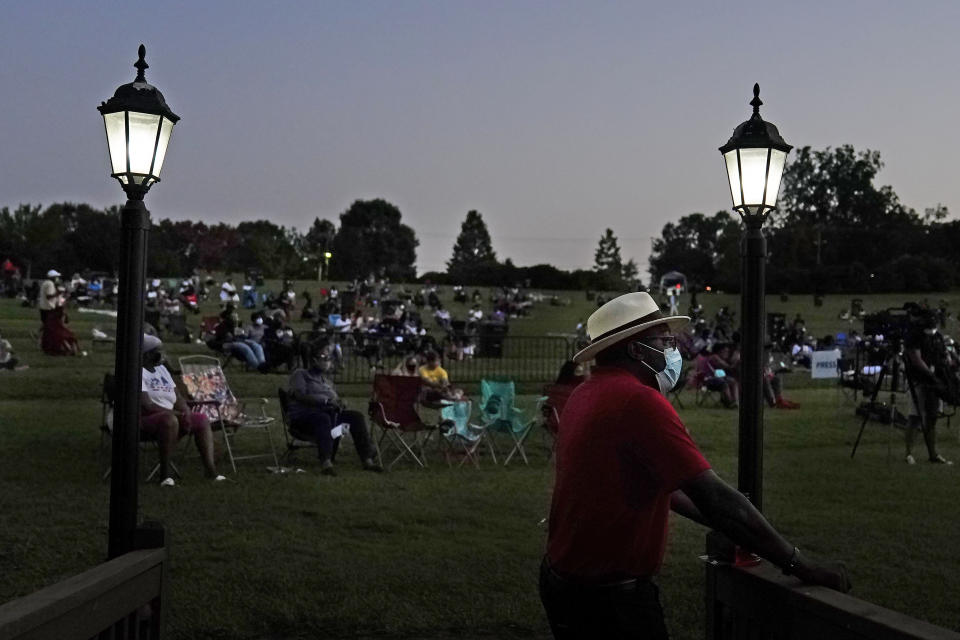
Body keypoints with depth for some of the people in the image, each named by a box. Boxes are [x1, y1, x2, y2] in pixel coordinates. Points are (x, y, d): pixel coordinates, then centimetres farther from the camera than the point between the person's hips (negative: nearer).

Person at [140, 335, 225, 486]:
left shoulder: (161, 369, 17)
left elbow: (177, 397, 14)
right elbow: (146, 405, -21)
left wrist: (186, 413, -7)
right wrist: (175, 413, -21)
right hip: (145, 420, -9)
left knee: (202, 419, -3)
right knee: (170, 419, -37)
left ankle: (209, 467, -15)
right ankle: (165, 472, -34)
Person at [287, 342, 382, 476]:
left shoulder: (326, 379, 30)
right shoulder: (300, 374, 8)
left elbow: (336, 399, 23)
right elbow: (300, 396, -10)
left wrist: (338, 403, -3)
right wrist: (326, 401, -19)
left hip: (328, 412, 7)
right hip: (304, 414, -6)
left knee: (356, 416, -17)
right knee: (324, 418, -41)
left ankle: (367, 459, -26)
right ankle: (326, 463, -56)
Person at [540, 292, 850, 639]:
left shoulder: (589, 394, 8)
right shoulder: (638, 400, -21)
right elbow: (714, 496, -23)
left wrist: (726, 524, 15)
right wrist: (802, 567, -17)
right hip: (609, 595, -9)